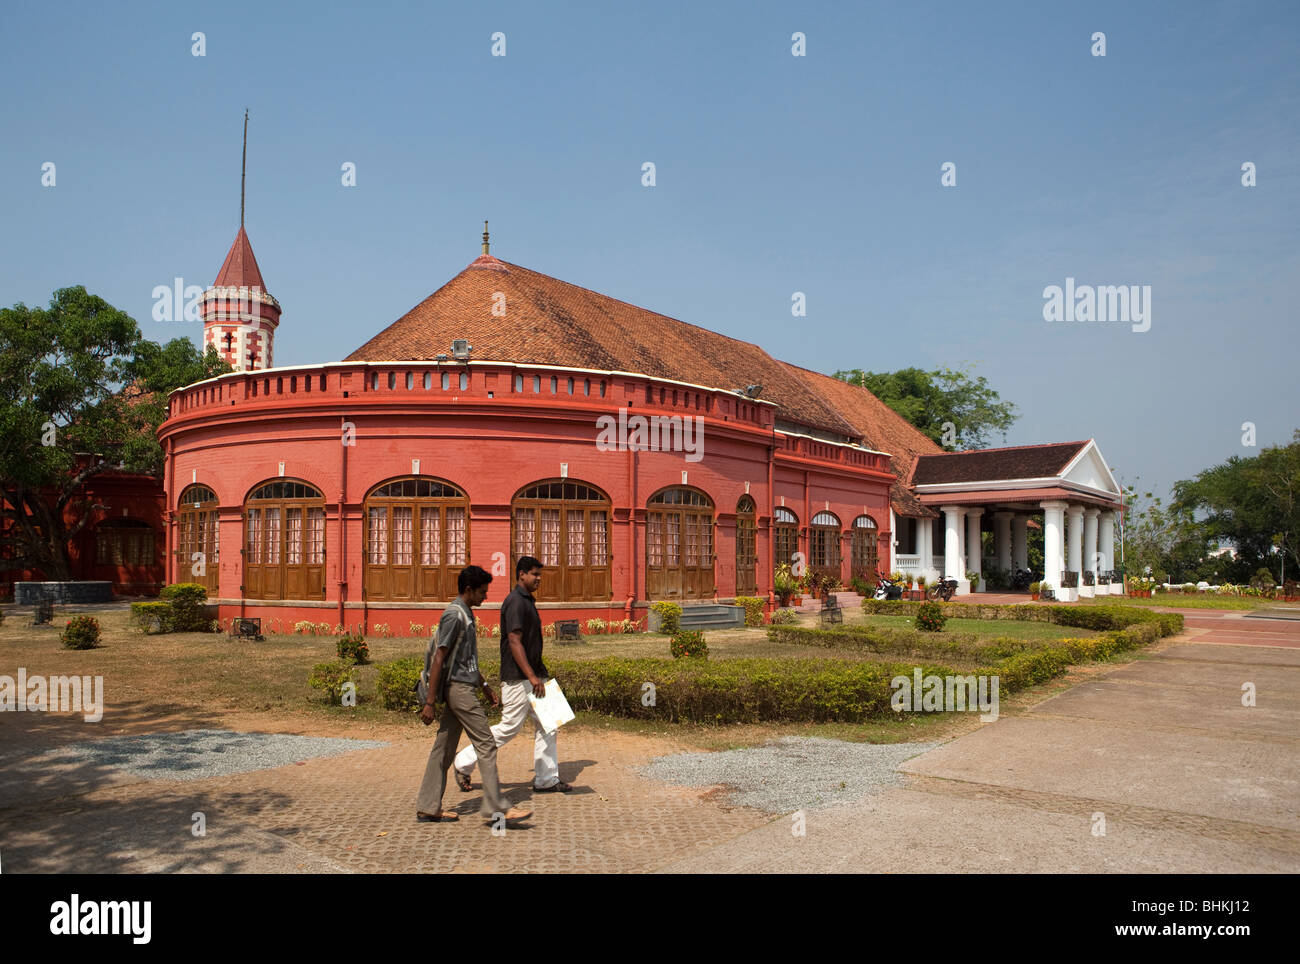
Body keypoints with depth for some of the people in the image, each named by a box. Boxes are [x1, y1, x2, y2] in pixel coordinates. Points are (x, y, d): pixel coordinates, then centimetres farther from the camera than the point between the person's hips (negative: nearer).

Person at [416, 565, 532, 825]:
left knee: (444, 748, 11)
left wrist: (483, 684, 26)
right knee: (486, 745, -7)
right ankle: (496, 807, -3)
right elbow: (438, 660, -18)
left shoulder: (465, 614, 15)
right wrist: (430, 702, -19)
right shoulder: (454, 615, -16)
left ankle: (428, 807, 16)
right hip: (459, 688, -10)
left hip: (462, 688, 10)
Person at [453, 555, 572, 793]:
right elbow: (514, 642, -23)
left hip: (532, 676, 10)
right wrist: (531, 677, -26)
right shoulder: (515, 602, -16)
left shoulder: (527, 601, 15)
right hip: (518, 678, -10)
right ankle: (464, 763, 12)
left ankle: (546, 779, 14)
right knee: (509, 727, -3)